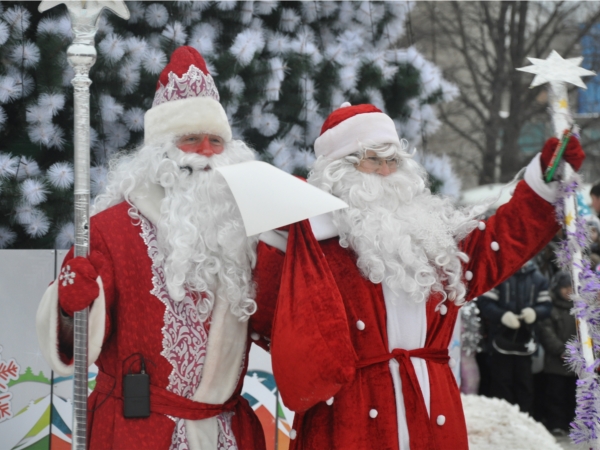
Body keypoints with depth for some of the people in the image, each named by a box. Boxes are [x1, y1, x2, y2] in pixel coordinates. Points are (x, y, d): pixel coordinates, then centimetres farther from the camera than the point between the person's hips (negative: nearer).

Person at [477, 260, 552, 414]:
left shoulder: (538, 279, 8)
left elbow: (546, 305, 5)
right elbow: (484, 303, -10)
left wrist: (535, 312, -18)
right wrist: (502, 315, -27)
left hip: (525, 343, 3)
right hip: (502, 342, -3)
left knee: (525, 386, 8)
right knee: (501, 386, 1)